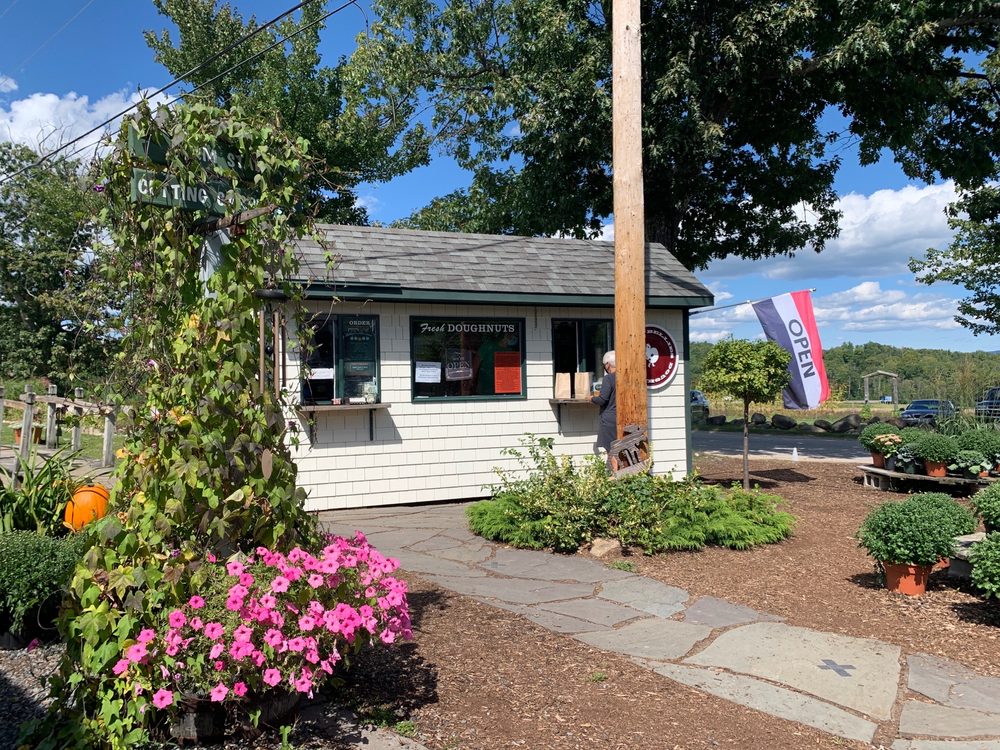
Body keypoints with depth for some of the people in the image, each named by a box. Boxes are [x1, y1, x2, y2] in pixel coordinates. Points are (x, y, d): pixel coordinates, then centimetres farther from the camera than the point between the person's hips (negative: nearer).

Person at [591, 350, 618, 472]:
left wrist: (593, 398, 1)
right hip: (622, 417, 6)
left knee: (612, 451, 1)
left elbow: (602, 399, -18)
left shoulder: (608, 378, -14)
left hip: (609, 418, -6)